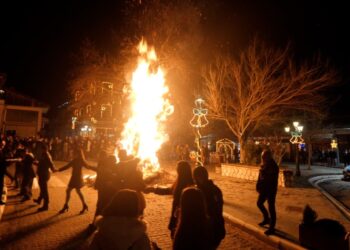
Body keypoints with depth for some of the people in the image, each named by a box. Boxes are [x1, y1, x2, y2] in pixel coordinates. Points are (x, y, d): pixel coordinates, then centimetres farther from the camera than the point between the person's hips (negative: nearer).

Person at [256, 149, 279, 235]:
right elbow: (260, 177, 10)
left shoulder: (273, 167, -17)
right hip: (264, 189, 8)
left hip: (271, 190, -8)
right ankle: (267, 219, 39)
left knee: (271, 208, 1)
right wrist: (258, 186, 4)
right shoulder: (263, 165, 4)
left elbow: (273, 180, -20)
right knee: (259, 203, 18)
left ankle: (272, 228, 13)